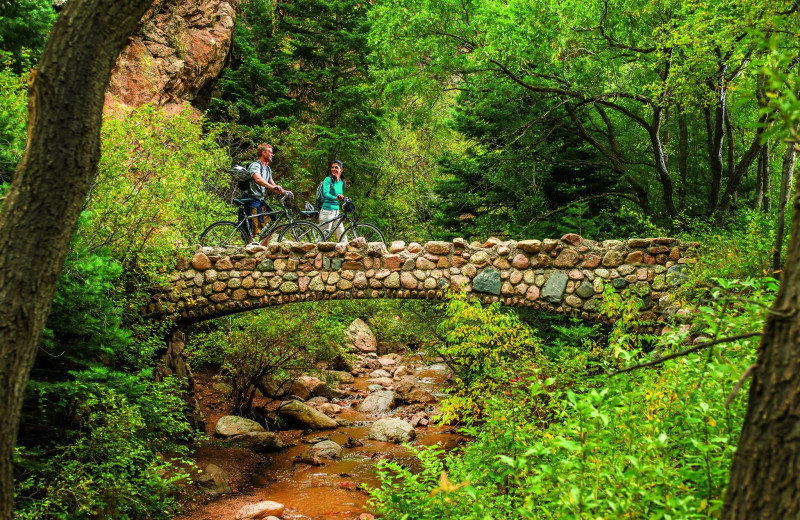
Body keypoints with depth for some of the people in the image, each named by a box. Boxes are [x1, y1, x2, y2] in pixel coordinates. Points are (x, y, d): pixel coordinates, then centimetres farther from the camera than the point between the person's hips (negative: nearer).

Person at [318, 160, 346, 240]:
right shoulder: (328, 180, -8)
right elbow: (325, 193, -24)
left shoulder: (342, 182, 11)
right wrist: (335, 198, -40)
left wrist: (344, 198, 8)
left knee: (342, 236, 5)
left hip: (336, 211, 6)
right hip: (327, 210, -6)